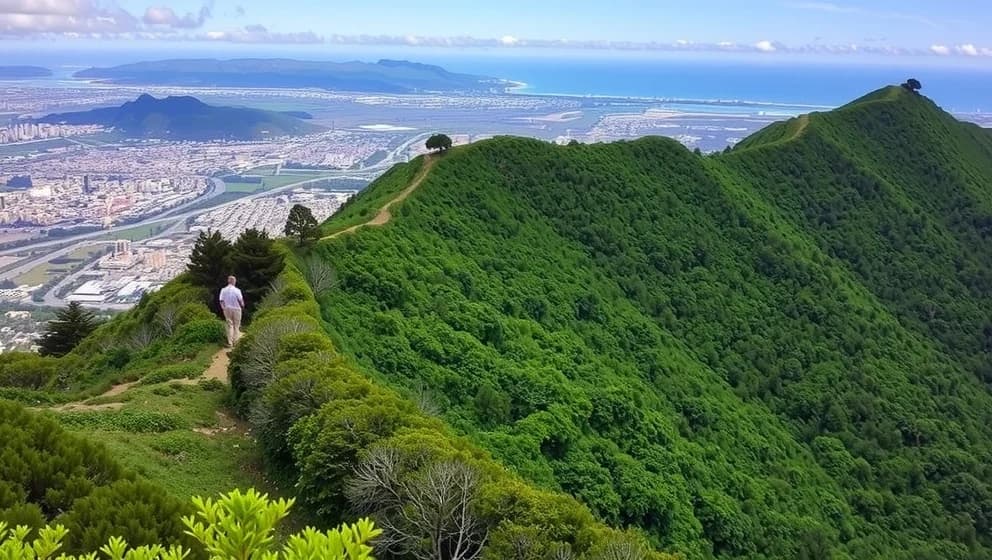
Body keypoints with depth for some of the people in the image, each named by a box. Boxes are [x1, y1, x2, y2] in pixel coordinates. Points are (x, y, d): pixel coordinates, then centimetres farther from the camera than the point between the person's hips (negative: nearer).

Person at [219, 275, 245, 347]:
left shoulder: (223, 290, -4)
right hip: (236, 309, -3)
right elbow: (240, 300, -9)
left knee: (229, 325, 10)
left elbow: (221, 301, -2)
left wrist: (223, 308, 10)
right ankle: (235, 342, 6)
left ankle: (230, 343, 7)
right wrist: (242, 305, 11)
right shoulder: (237, 290, -14)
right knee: (236, 326, 7)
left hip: (227, 309, 3)